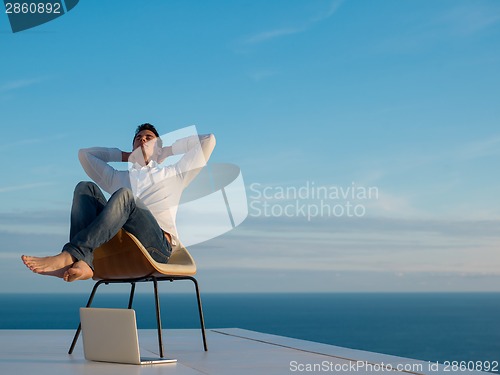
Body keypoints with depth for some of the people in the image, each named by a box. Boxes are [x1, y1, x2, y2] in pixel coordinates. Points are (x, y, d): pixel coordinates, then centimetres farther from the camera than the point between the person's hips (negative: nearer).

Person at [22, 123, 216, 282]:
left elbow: (209, 140, 24)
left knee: (124, 195, -29)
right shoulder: (117, 178, 35)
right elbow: (84, 153, 43)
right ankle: (82, 263, -39)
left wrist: (167, 150, 30)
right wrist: (126, 156, 40)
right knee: (85, 188, -13)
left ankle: (69, 255, -46)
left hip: (158, 244, -3)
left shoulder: (173, 174, 28)